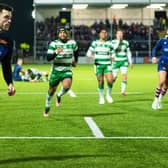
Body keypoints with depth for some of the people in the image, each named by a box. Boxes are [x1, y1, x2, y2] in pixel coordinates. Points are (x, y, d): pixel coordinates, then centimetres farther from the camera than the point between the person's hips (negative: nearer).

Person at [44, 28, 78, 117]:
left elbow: (75, 51, 22)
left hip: (67, 71, 1)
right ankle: (47, 106, 36)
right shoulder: (53, 44, -10)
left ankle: (59, 96, 7)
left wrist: (75, 61, 25)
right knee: (52, 90, 10)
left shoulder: (72, 43, -2)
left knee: (66, 86, -26)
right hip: (56, 70, -1)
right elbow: (48, 58, -19)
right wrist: (56, 52, -34)